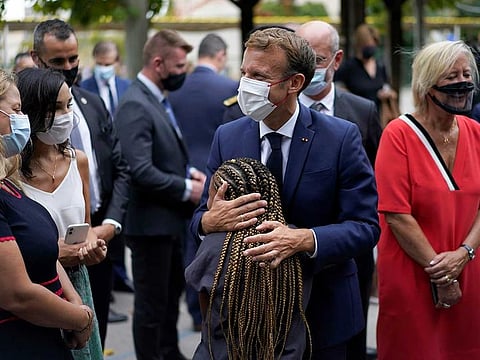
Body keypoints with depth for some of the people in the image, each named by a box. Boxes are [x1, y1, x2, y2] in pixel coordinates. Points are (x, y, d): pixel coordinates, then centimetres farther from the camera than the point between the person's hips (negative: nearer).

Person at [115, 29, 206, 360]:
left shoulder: (160, 99, 10)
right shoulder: (135, 105, -21)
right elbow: (141, 171, -28)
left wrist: (189, 171, 1)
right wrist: (186, 189, -19)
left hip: (172, 218, 10)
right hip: (152, 221, -10)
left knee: (172, 292, 23)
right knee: (152, 302, 3)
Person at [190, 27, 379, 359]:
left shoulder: (341, 138, -12)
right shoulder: (227, 137, -1)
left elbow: (365, 226, -14)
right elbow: (201, 217, 2)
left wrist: (304, 239, -31)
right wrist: (210, 221, -23)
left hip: (321, 311, -2)